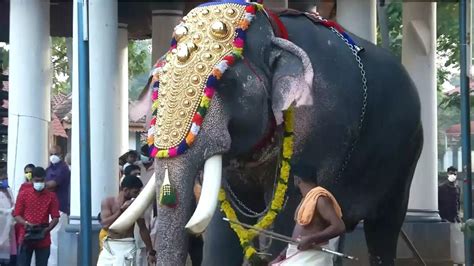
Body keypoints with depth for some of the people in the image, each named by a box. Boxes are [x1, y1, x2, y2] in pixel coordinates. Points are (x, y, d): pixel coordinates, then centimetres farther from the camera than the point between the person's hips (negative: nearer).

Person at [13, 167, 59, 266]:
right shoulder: (23, 194, 3)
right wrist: (26, 223, -17)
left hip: (43, 240, 1)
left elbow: (55, 217, 1)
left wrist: (47, 229, -16)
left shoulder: (51, 196, 4)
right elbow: (16, 214, 2)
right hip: (26, 238, 0)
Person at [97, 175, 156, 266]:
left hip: (127, 247, -1)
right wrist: (122, 209, -18)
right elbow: (105, 224, -15)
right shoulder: (108, 202, -1)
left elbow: (143, 228, 9)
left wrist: (151, 252, 11)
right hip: (109, 246, 1)